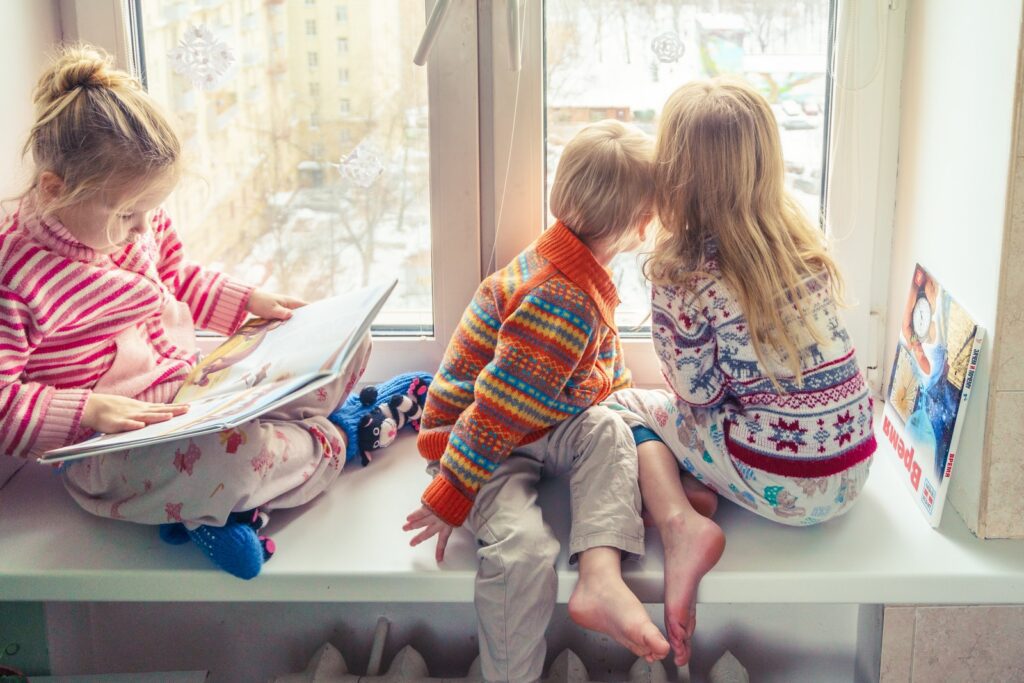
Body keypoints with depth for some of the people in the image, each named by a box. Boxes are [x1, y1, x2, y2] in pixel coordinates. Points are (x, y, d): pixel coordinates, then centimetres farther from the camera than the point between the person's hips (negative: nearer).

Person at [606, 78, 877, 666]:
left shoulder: (681, 273, -15)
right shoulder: (800, 233, 3)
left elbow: (699, 392, -8)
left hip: (785, 484, -6)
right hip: (852, 468, 7)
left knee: (626, 407, 12)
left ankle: (681, 524, -8)